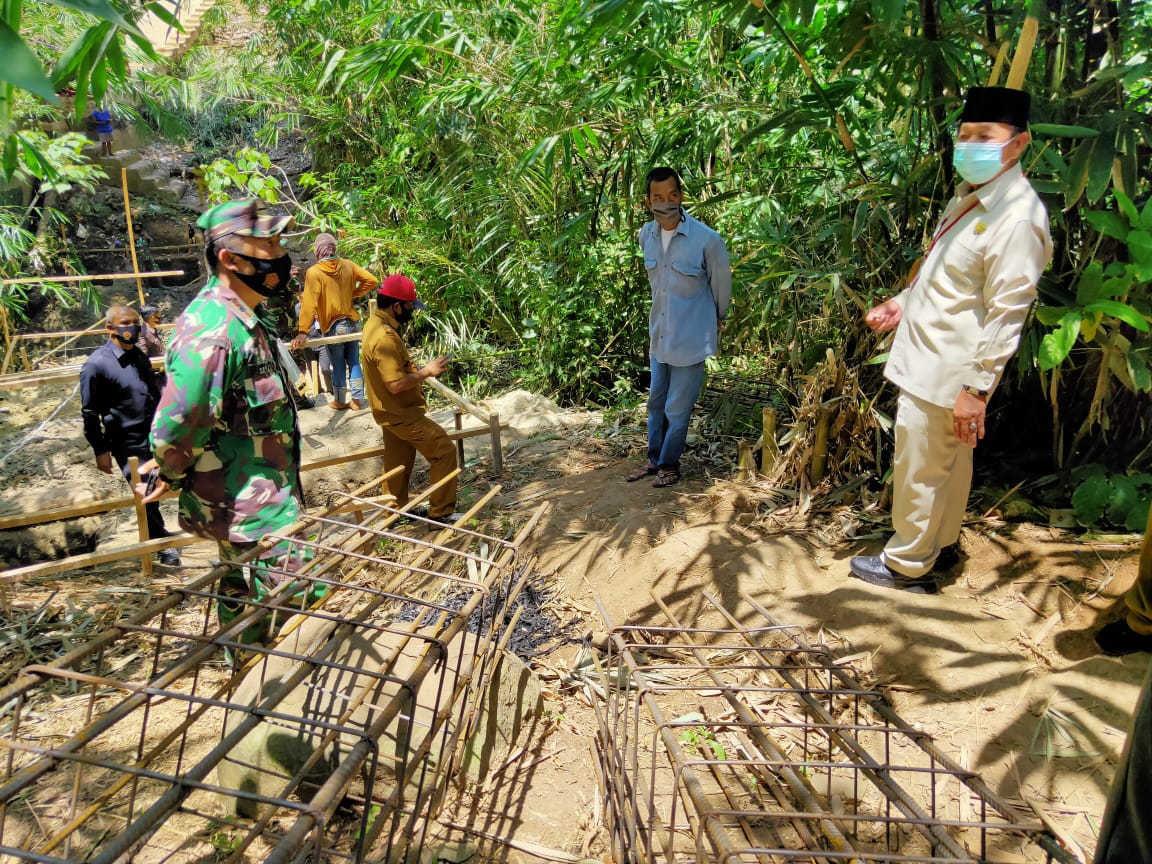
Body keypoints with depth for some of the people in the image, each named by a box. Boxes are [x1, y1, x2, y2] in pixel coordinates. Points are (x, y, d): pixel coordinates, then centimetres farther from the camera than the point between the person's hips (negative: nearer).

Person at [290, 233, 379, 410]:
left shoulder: (314, 272, -14)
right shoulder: (347, 265, 0)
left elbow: (309, 303, -22)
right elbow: (372, 281, 2)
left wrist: (303, 331, -25)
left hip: (333, 327, -4)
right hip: (352, 323, 4)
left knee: (338, 366, 8)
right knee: (354, 362, 11)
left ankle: (340, 401, 20)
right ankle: (357, 400, 16)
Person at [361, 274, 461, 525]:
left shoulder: (376, 324, 6)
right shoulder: (384, 337, -28)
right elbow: (395, 384, -30)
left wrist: (417, 369, 7)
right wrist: (426, 372, -19)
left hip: (392, 411, 10)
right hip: (402, 413, -10)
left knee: (398, 462, 20)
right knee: (444, 451, -3)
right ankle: (441, 512, 4)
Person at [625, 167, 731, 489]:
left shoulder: (707, 239, -19)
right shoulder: (646, 235, -2)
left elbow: (721, 285, -3)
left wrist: (716, 320, 11)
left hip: (690, 338, -5)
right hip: (659, 335, 5)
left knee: (677, 408, 5)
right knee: (656, 403, 17)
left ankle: (670, 464, 24)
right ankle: (654, 459, 33)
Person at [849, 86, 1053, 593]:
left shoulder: (1017, 217, -20)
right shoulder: (969, 195, 10)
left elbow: (1006, 314, -21)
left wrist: (977, 387, -22)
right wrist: (902, 303, 11)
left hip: (945, 372, -9)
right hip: (927, 356, 9)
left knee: (918, 469, 3)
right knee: (948, 460, 23)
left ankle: (907, 565, 20)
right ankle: (942, 541, 39)